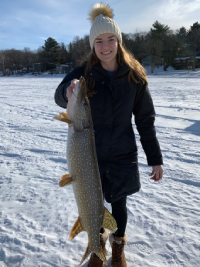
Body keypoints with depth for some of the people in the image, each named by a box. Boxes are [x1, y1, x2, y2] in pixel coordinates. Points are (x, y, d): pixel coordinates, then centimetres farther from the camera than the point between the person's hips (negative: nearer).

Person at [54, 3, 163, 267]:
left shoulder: (134, 76, -8)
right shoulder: (84, 73, -10)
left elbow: (145, 120, -4)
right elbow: (59, 96, -26)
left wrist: (155, 159, -3)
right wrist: (69, 90, -51)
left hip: (122, 156, 0)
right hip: (90, 156, 0)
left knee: (118, 204, 16)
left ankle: (119, 245, 48)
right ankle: (98, 244, 49)